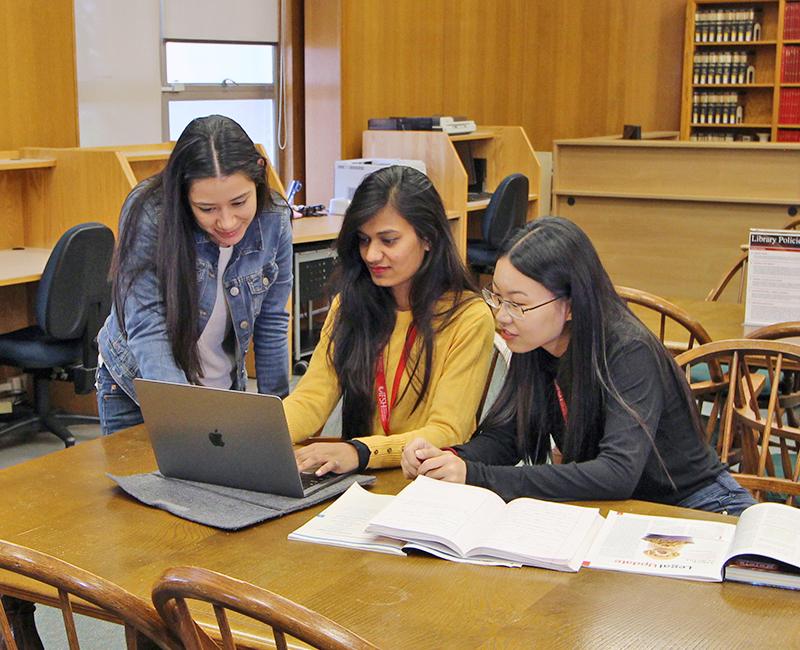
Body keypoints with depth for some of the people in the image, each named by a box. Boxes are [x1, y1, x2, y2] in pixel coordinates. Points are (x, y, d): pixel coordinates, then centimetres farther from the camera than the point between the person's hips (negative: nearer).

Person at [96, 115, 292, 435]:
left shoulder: (274, 220, -17)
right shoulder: (148, 214, -28)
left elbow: (271, 322, -5)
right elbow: (146, 328, -31)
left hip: (224, 388, 3)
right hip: (136, 391, -2)